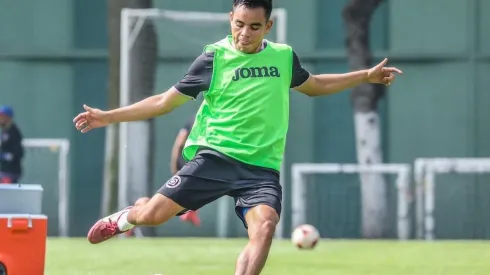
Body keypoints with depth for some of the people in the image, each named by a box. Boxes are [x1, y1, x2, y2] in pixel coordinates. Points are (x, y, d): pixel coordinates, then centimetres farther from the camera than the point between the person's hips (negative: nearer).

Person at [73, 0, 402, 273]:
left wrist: (366, 75, 27)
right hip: (215, 157, -2)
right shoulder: (215, 57, -2)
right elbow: (165, 102, 4)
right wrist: (108, 117, -1)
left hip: (262, 167, 2)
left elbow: (314, 86, 30)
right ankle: (126, 217, 29)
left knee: (264, 226, -26)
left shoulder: (284, 56, 8)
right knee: (153, 214, -11)